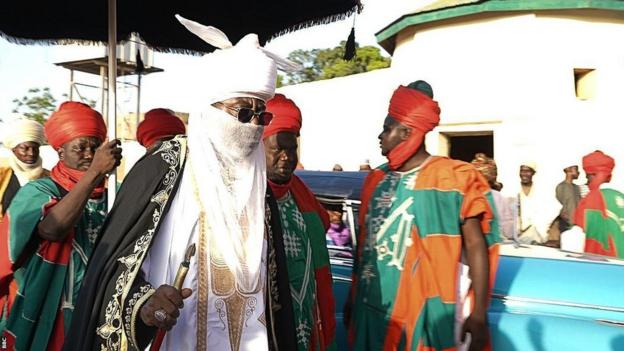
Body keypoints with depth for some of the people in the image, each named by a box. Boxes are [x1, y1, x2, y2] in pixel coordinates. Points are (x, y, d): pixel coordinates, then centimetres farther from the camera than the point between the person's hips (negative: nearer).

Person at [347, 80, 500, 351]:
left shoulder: (453, 179, -9)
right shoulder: (375, 180, 8)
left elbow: (475, 245, -9)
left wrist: (479, 314, -13)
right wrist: (353, 298, 17)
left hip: (424, 314, -5)